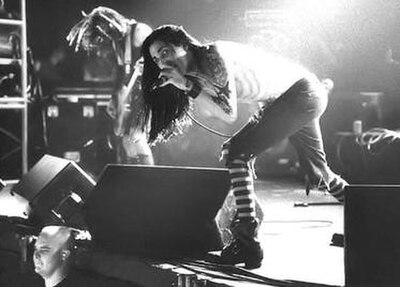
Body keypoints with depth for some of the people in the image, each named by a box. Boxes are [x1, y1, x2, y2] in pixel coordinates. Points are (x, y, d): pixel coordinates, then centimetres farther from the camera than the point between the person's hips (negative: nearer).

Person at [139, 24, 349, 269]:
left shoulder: (214, 56, -23)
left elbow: (229, 114, -25)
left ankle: (247, 243, -20)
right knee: (317, 175, 22)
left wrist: (189, 87, -26)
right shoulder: (196, 73, 3)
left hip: (304, 91, -10)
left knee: (236, 152, -18)